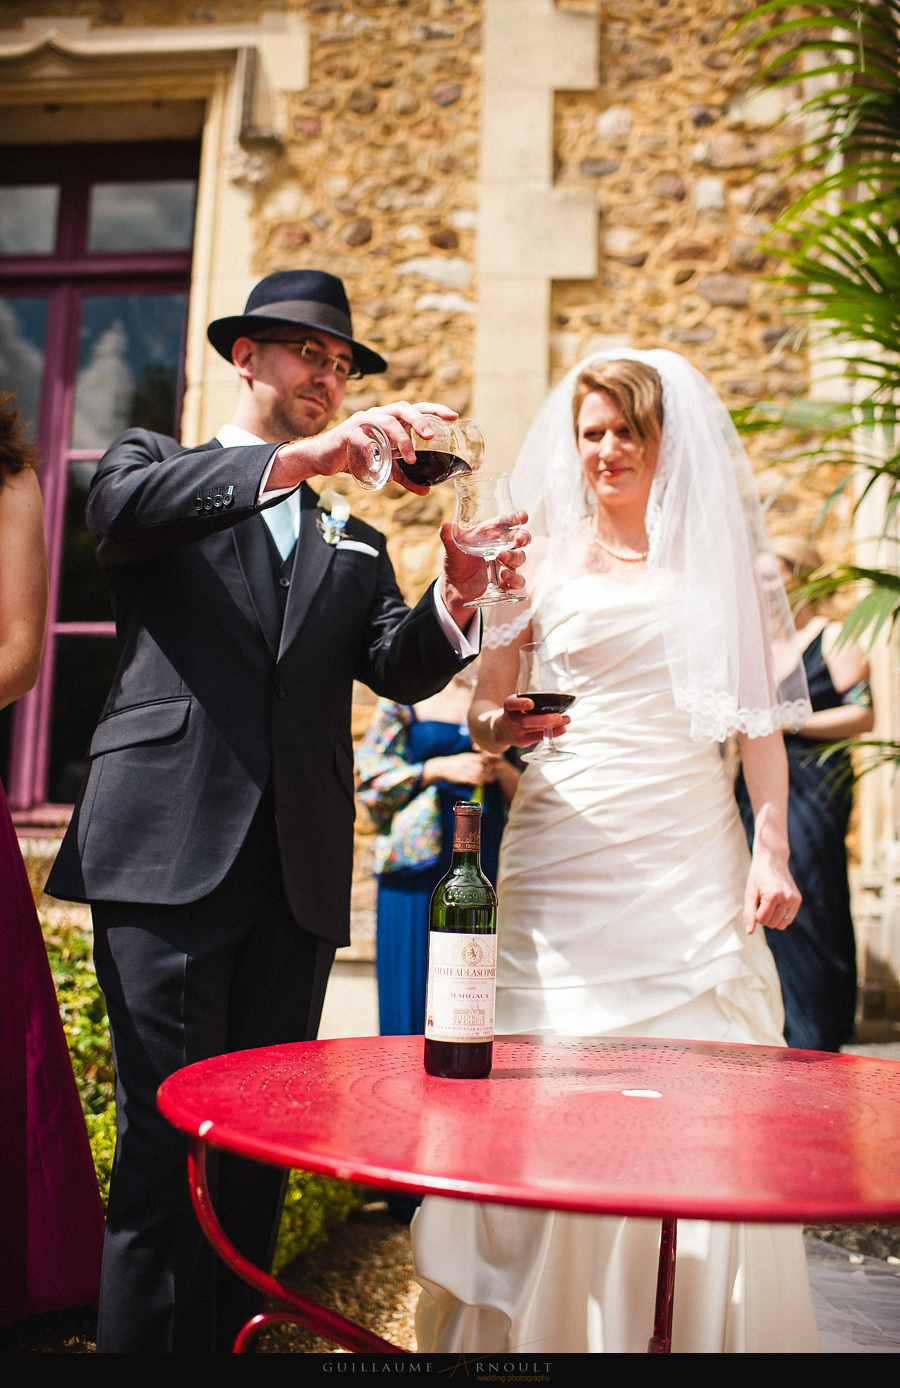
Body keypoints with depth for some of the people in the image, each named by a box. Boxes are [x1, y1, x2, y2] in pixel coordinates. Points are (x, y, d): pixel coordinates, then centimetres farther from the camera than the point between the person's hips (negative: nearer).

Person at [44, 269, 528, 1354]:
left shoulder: (351, 543, 23)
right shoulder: (154, 465, 14)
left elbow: (400, 669, 7)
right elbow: (122, 501, -12)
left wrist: (457, 598, -15)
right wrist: (298, 457, -25)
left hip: (296, 876, 4)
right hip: (171, 855, -4)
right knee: (168, 1140, -6)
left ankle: (231, 1339, 19)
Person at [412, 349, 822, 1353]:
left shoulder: (723, 556, 10)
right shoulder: (547, 559, 9)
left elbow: (759, 714, 10)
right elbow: (485, 714, 10)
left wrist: (771, 850, 1)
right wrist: (503, 726, -13)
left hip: (693, 858, 0)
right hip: (568, 849, 0)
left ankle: (704, 1326, 20)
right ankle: (549, 1326, 19)